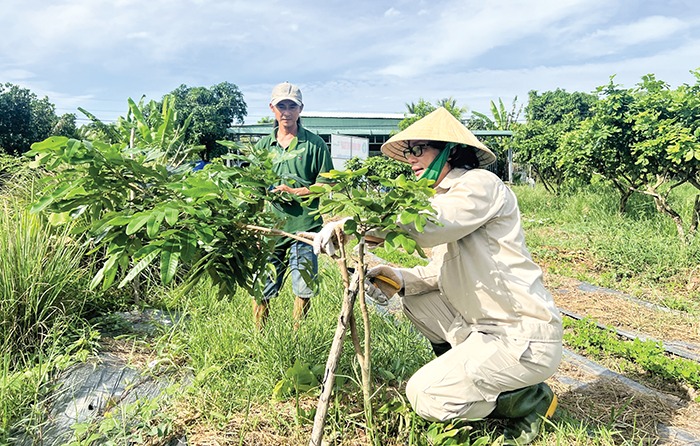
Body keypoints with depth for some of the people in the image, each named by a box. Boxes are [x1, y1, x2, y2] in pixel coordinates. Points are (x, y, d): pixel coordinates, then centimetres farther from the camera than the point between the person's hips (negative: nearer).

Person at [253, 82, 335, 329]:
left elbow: (326, 184, 0)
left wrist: (294, 192, -12)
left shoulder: (314, 143, 3)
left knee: (304, 290, 5)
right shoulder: (263, 145, 12)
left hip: (304, 226, -2)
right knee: (260, 288, 6)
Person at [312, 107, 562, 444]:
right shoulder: (445, 197, 15)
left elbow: (427, 227, -32)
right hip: (485, 324, 9)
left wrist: (348, 222, -29)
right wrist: (401, 278, -5)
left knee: (424, 395, -12)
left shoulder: (480, 184, -13)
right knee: (414, 300, 14)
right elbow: (442, 272, 13)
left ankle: (529, 399, 7)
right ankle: (467, 378, 17)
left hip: (525, 338, -9)